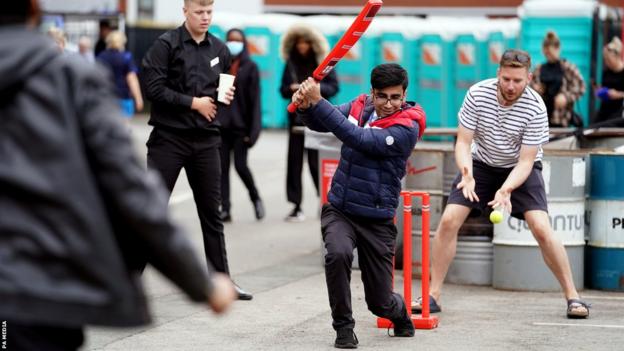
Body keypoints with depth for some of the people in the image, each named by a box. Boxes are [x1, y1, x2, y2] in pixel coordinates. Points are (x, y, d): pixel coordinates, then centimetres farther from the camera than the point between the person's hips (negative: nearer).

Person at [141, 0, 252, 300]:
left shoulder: (219, 49, 9)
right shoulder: (167, 44, -7)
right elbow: (154, 87, -15)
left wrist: (227, 96, -3)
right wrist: (193, 103, -14)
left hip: (206, 140, 5)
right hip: (169, 137, -5)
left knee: (211, 212, 11)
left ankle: (221, 279, 18)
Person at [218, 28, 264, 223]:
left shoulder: (250, 67, 1)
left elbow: (254, 99, -2)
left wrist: (253, 130, -9)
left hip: (240, 124, -3)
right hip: (221, 124, 3)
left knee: (241, 166, -7)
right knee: (222, 167, 0)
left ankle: (255, 198, 18)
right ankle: (225, 208, 3)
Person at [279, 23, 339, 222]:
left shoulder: (323, 63, 1)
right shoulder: (291, 63, 10)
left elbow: (334, 86, -1)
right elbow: (283, 89, 13)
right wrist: (291, 89, -9)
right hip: (297, 116, 3)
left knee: (316, 160, -4)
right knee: (294, 160, -1)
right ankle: (296, 206, 3)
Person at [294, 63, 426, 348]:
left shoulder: (408, 128, -15)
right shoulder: (360, 106, 2)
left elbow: (359, 140, -26)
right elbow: (320, 123, 1)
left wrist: (318, 102, -28)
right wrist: (307, 106, -23)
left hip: (377, 220, -3)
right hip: (339, 210, 3)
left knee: (380, 302, 2)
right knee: (338, 253, -31)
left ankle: (401, 313, 41)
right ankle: (343, 327, -11)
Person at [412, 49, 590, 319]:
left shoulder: (535, 108, -25)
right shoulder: (477, 94, -20)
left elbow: (525, 162, -23)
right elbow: (463, 142, -15)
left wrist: (506, 190, -40)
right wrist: (467, 174, -35)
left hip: (520, 170, -2)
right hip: (481, 164, 2)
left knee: (541, 229, -19)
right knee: (448, 221, -12)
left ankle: (572, 296, -5)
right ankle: (432, 296, -1)